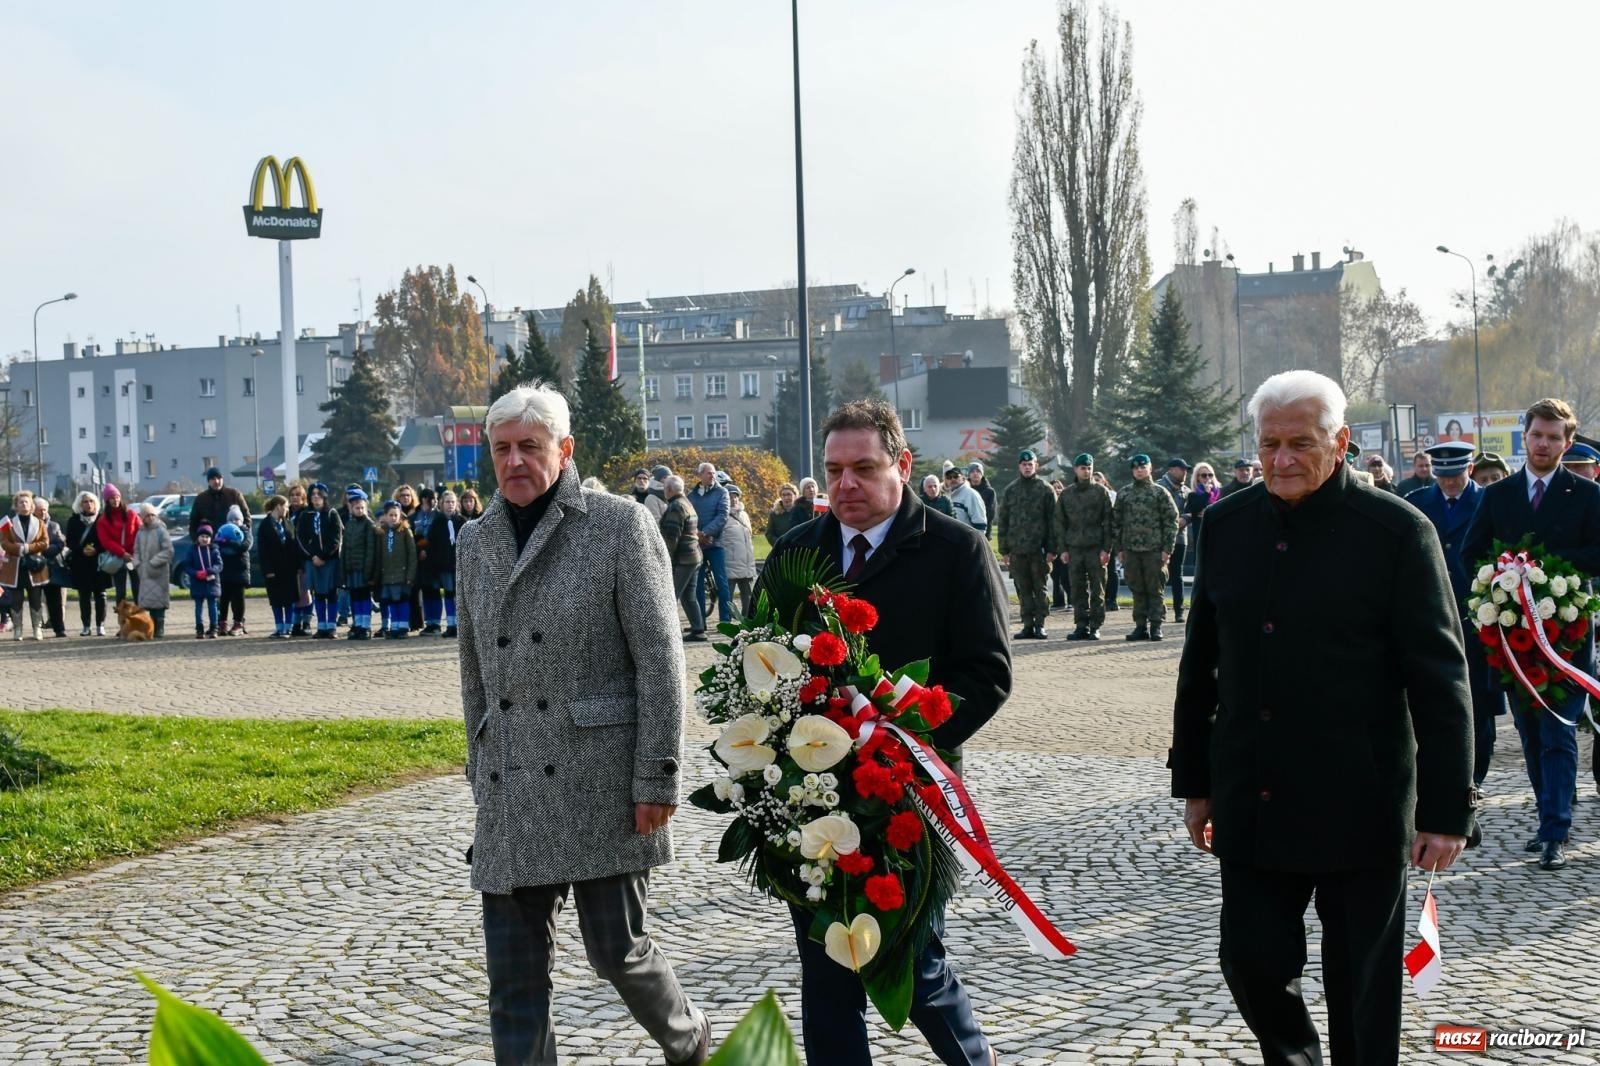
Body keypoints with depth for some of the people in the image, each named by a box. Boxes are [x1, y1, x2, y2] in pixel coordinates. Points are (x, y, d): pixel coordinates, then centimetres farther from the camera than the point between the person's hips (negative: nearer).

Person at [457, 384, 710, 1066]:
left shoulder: (621, 525, -5)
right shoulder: (475, 542, 12)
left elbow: (660, 659, -8)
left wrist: (658, 778, -12)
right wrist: (481, 774, 16)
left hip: (600, 781, -5)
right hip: (511, 795, 5)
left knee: (617, 950, 3)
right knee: (514, 971, 5)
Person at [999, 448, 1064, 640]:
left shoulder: (1045, 490, 2)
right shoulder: (1010, 490, 10)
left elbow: (1054, 521, 0)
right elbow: (1003, 521, 11)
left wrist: (1052, 548, -7)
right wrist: (1004, 550, 5)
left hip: (1038, 548, -3)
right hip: (1016, 548, 3)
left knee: (1039, 588, 1)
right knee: (1023, 590, 5)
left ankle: (1040, 624, 6)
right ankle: (1028, 625, 9)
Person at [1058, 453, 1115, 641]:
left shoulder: (1101, 491, 2)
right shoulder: (1066, 493, 11)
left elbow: (1108, 521, -1)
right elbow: (1061, 523, 12)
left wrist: (1107, 548, -8)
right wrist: (1063, 548, 4)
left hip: (1096, 548, -3)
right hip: (1074, 548, 3)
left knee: (1097, 590, -1)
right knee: (1078, 590, 4)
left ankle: (1095, 627, 3)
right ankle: (1081, 625, 10)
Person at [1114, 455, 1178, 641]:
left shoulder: (1160, 492, 2)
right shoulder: (1123, 493, 11)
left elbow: (1171, 520, -1)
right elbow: (1116, 522, 12)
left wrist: (1167, 548, -7)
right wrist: (1119, 548, 6)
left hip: (1154, 549, -3)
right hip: (1131, 549, 3)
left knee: (1155, 589, -1)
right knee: (1137, 590, 6)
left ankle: (1156, 626, 3)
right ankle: (1141, 626, 11)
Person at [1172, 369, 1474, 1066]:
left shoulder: (1397, 531, -8)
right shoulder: (1226, 525, 5)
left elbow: (1440, 680, -8)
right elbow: (1200, 663, 13)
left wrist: (1446, 810, -10)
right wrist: (1193, 780, 13)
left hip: (1358, 812, -4)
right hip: (1250, 806, 4)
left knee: (1362, 988, 6)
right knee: (1251, 961, 6)